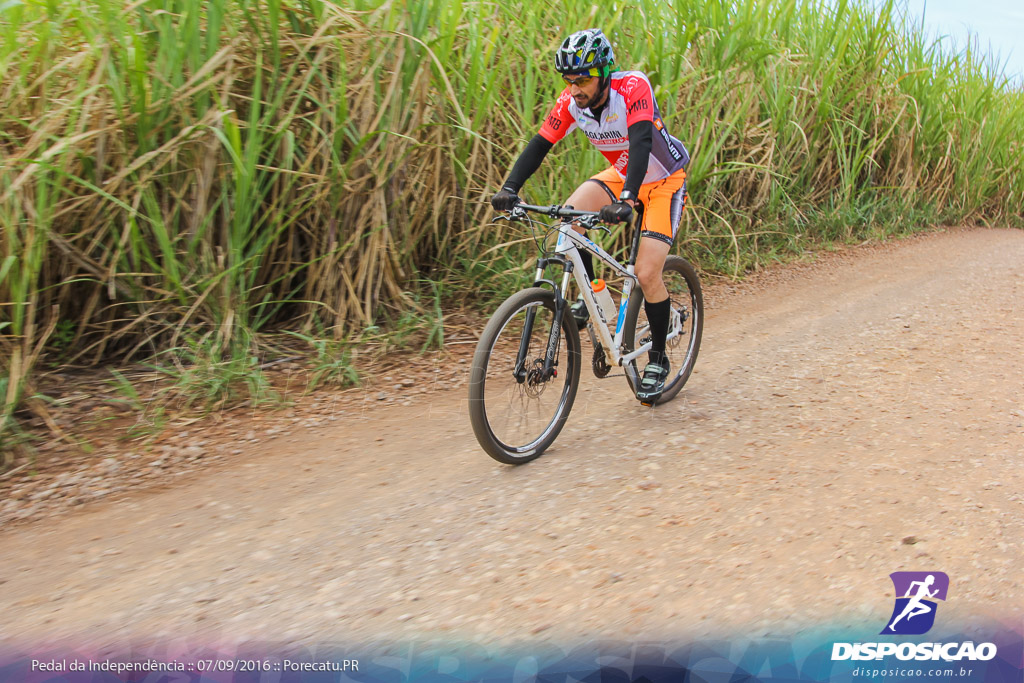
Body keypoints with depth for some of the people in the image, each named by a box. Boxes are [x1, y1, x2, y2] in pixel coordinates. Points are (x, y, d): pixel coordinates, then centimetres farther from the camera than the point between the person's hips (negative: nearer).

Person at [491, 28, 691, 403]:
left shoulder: (633, 87, -30)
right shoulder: (571, 102, -15)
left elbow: (641, 142, -43)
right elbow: (539, 145, -18)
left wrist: (627, 199, -57)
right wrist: (509, 188, -34)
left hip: (663, 180, -5)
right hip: (621, 174, 5)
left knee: (646, 273, -15)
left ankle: (658, 359, 5)